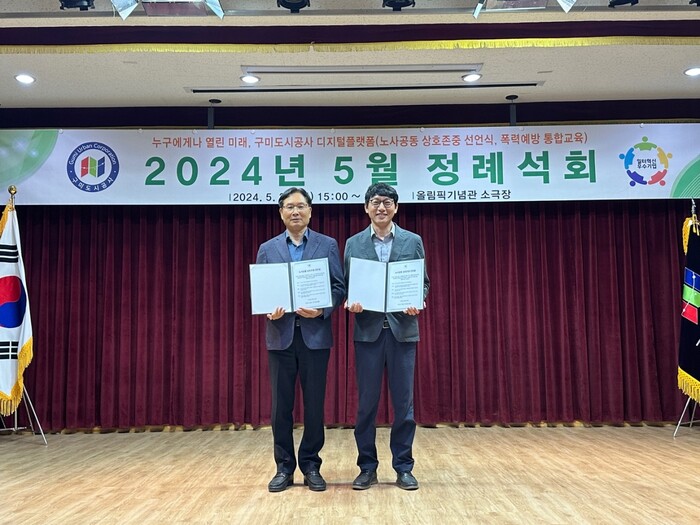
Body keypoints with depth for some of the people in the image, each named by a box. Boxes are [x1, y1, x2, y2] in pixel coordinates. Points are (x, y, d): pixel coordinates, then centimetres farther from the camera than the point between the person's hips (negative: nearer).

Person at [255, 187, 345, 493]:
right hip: (280, 335, 1)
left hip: (315, 334, -1)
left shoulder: (328, 245, 6)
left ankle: (311, 466, 18)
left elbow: (339, 287, 1)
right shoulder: (267, 249, 10)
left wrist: (322, 310, -16)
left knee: (314, 404, 5)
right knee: (281, 405, 6)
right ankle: (284, 467, 18)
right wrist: (269, 310, -13)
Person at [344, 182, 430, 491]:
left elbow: (423, 282, 7)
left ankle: (403, 467, 17)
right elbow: (346, 285, 8)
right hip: (368, 330, 0)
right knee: (366, 402, 5)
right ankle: (367, 467, 18)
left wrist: (417, 302, -13)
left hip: (402, 329, 0)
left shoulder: (413, 241, 7)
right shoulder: (353, 244, 7)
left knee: (403, 401, 4)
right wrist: (351, 303, -13)